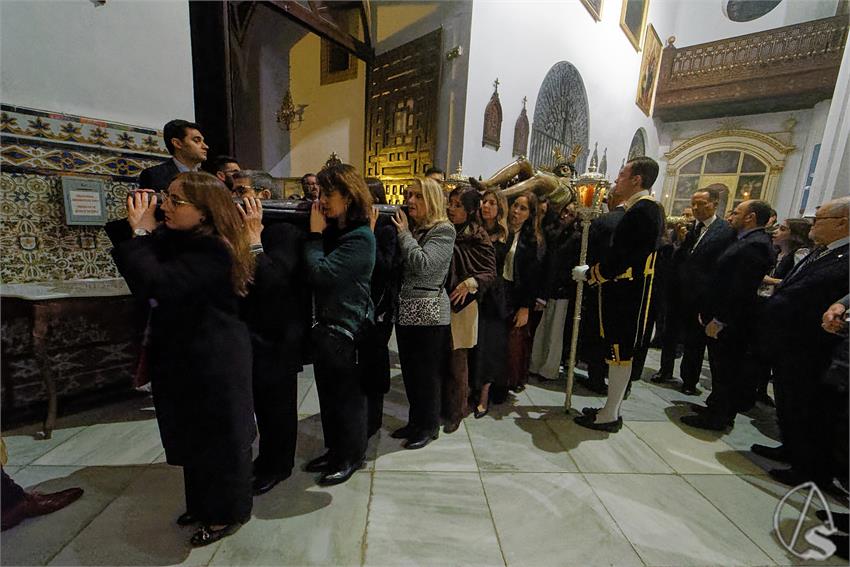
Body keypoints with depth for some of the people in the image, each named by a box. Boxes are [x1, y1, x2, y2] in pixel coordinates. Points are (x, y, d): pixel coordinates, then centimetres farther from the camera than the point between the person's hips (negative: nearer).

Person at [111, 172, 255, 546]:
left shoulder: (213, 251, -23)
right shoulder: (177, 239, 6)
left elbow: (154, 284, -31)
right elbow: (136, 264, 10)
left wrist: (141, 232, -21)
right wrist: (138, 230, -3)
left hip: (213, 363, -9)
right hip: (186, 357, 9)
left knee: (218, 437, 8)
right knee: (193, 434, 23)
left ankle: (227, 514, 30)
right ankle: (203, 502, 45)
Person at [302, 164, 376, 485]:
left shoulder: (360, 237, -17)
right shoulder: (333, 230, 9)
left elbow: (320, 273, -24)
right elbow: (313, 270, 5)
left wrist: (315, 233, -13)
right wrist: (317, 231, -3)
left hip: (347, 326, -8)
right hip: (327, 323, 9)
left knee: (347, 394, 8)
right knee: (329, 393, 19)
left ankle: (352, 456, 29)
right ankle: (335, 450, 38)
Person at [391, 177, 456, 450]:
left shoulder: (444, 230, -9)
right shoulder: (408, 227, 12)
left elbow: (423, 265, -22)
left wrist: (404, 234, -12)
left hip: (429, 312, -7)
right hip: (405, 310, 7)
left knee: (427, 372, 6)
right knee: (409, 371, 16)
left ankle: (429, 426, 26)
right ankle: (415, 420, 35)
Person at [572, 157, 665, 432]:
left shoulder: (641, 210, -18)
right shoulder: (649, 208, 14)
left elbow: (621, 256, -23)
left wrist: (589, 273, -10)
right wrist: (595, 270, 10)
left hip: (625, 296, -10)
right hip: (627, 292, 10)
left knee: (620, 353, 1)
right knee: (619, 352, 16)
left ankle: (610, 415, 15)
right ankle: (611, 408, 30)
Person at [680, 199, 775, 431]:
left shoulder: (754, 245, -19)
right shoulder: (749, 241, 12)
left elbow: (742, 289, -24)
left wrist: (719, 320, -20)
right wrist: (708, 311, 12)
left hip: (729, 323, -9)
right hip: (723, 318, 9)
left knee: (725, 370, 4)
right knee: (723, 368, 20)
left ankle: (717, 418, 18)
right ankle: (717, 407, 34)